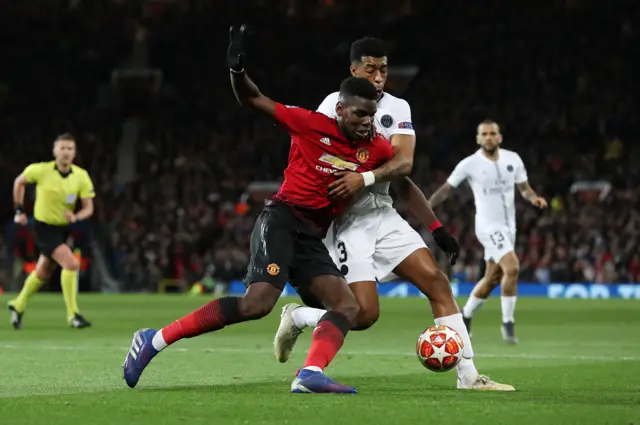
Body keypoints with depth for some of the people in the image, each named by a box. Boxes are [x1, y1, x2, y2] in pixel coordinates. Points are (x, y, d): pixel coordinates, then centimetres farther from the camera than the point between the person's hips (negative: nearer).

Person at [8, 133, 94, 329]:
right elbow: (19, 182, 4)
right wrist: (19, 210, 4)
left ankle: (18, 306, 41)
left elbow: (88, 208, -7)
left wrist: (76, 217, -28)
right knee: (71, 264, -22)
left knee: (43, 273, 18)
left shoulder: (81, 176, -9)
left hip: (64, 229, 5)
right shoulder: (41, 170, -15)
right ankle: (72, 314, -12)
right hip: (44, 227, -5)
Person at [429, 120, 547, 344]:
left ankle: (465, 316, 34)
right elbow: (446, 189, -2)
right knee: (512, 268, -22)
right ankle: (508, 323, -10)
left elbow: (524, 188, 7)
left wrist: (534, 198, -14)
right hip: (488, 226, -6)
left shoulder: (513, 159, 2)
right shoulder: (469, 164, -9)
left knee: (492, 278, 14)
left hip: (508, 226, 6)